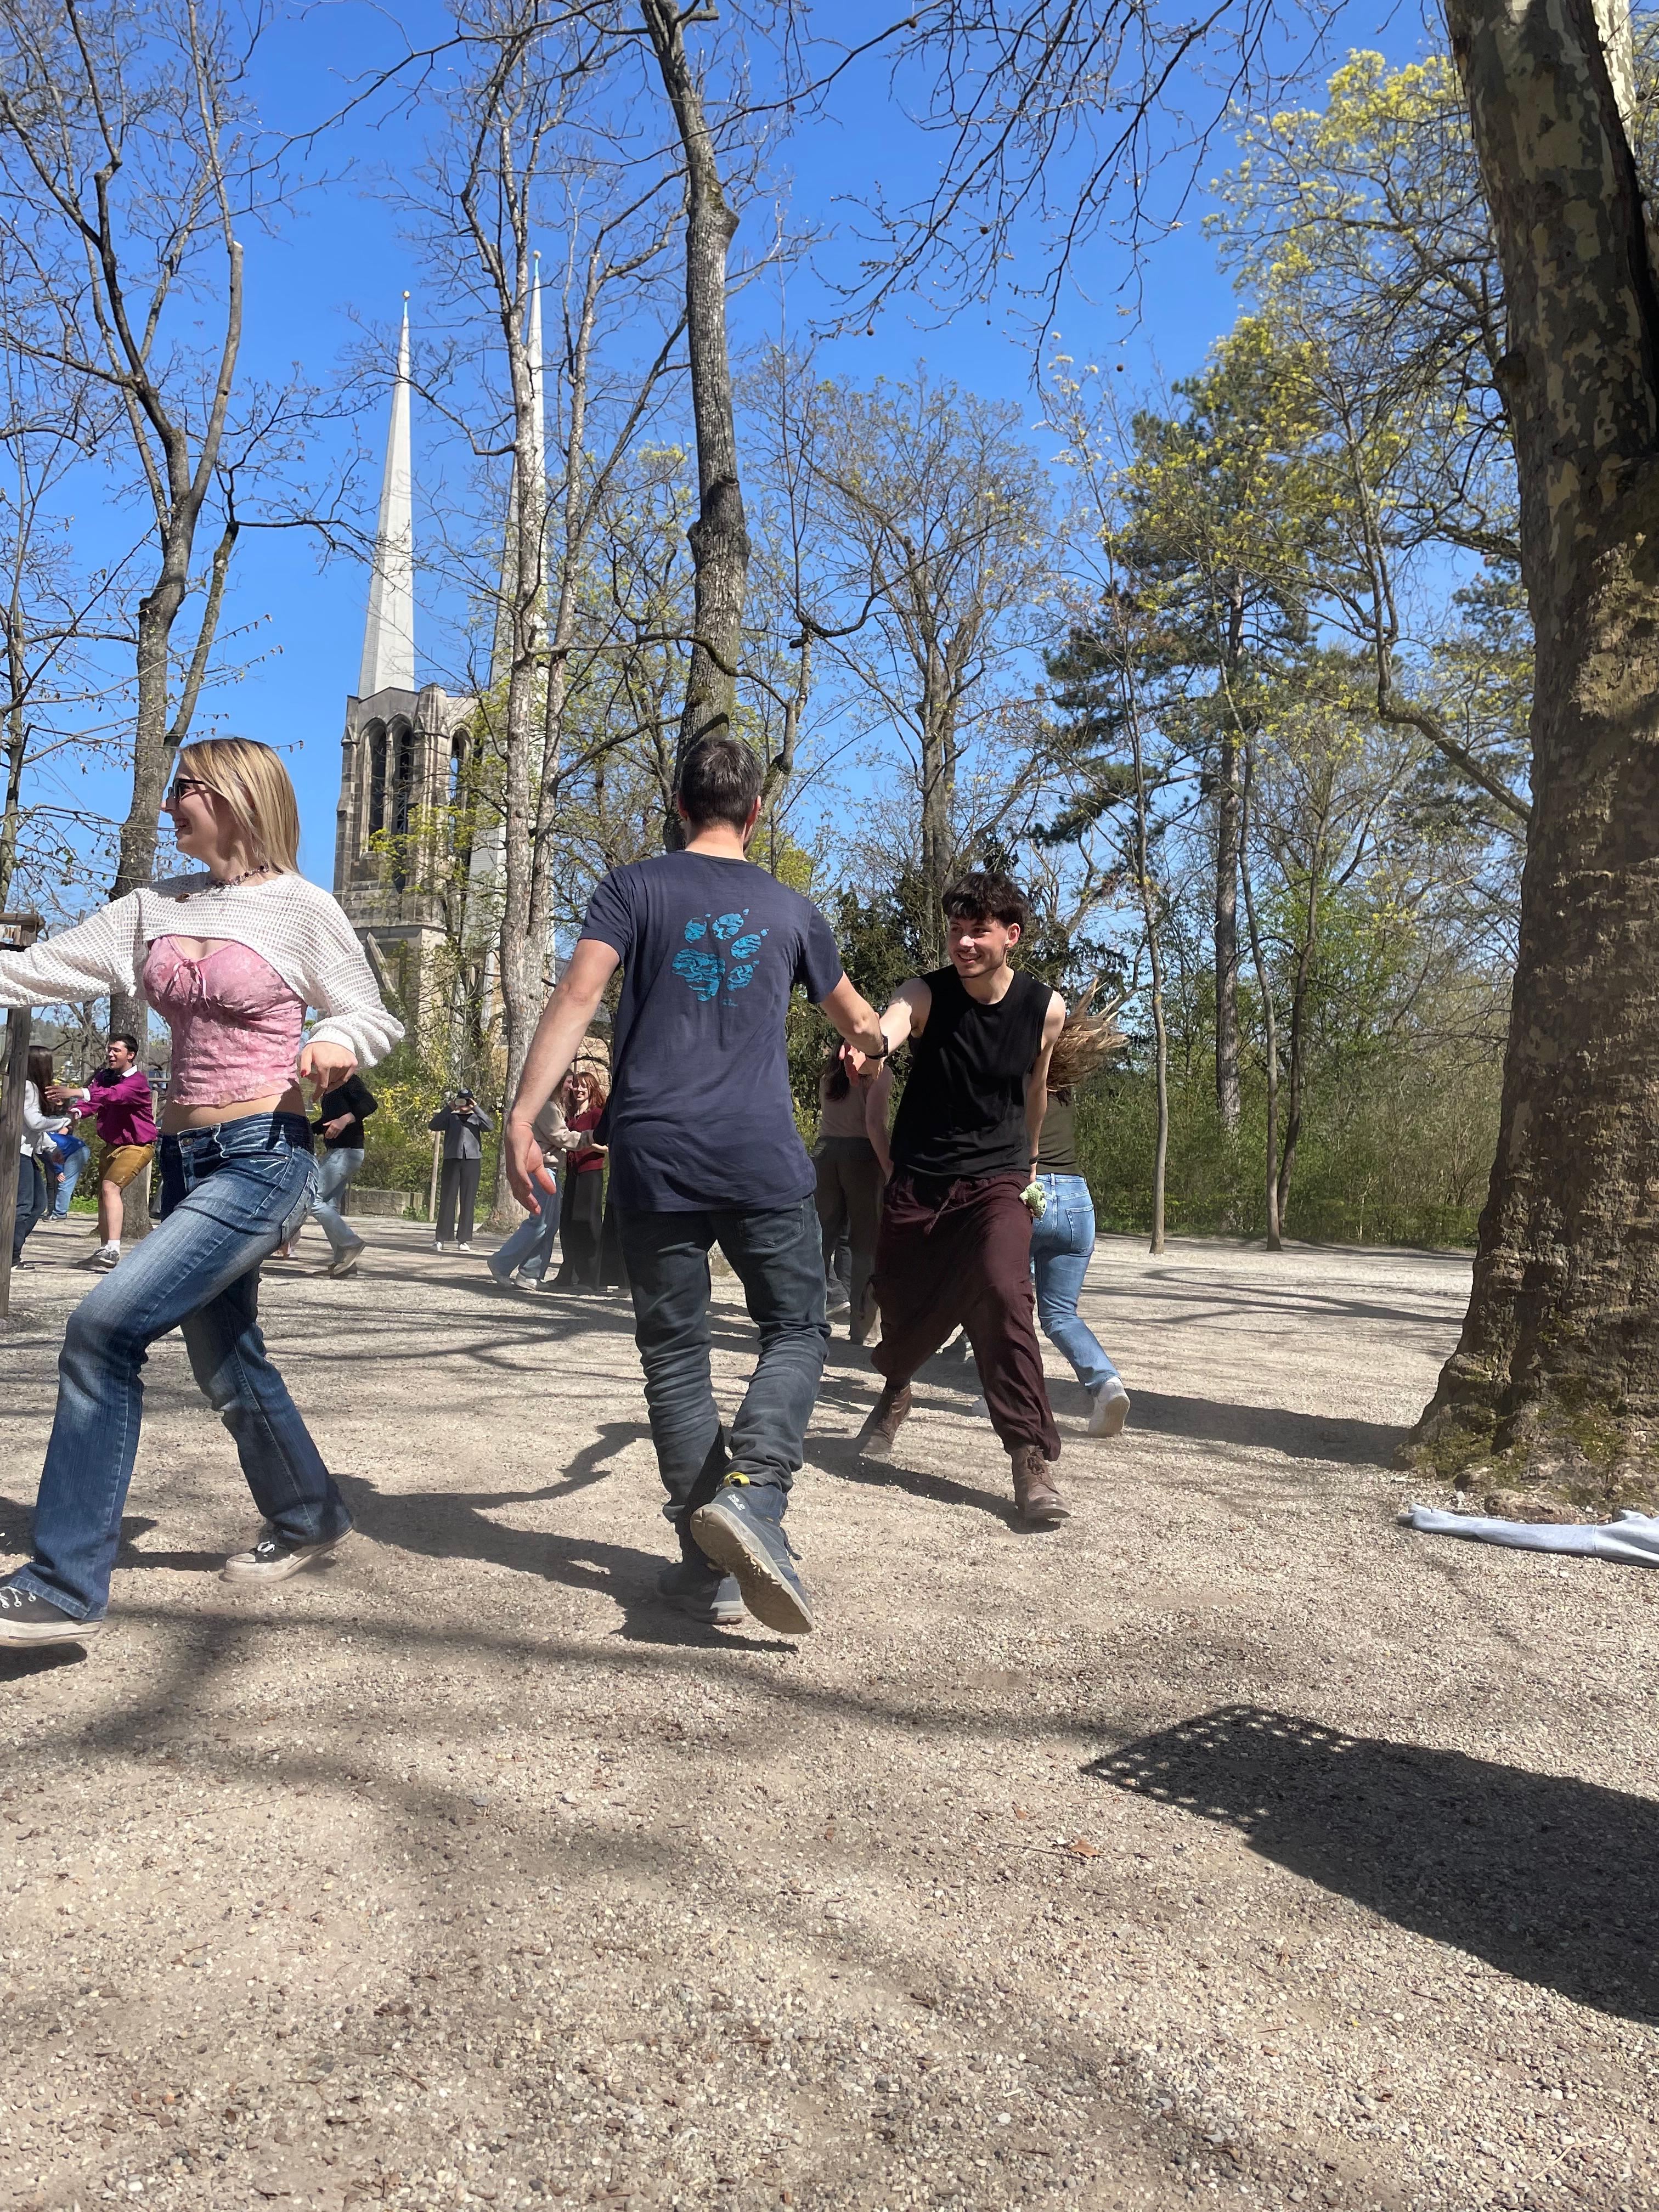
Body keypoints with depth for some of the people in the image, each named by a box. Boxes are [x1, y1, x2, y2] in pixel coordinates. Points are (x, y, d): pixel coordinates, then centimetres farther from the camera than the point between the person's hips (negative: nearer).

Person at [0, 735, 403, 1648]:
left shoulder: (300, 909, -5)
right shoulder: (152, 913, 11)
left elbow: (376, 1018, 1)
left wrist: (336, 1044, -20)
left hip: (262, 1157, -7)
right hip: (184, 1160, 7)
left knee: (103, 1328, -18)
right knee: (225, 1365, 16)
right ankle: (306, 1519, 39)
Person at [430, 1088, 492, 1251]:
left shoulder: (476, 1118, 14)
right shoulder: (451, 1118, 14)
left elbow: (490, 1127, -5)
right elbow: (433, 1125, -1)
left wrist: (476, 1109, -9)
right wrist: (448, 1109, -7)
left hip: (472, 1160, 0)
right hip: (452, 1159, 0)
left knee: (468, 1201, -1)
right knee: (447, 1199, -2)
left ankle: (464, 1240, 0)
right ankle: (442, 1239, -1)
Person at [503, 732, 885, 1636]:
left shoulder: (634, 889, 7)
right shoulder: (790, 909, 15)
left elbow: (577, 997, -9)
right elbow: (858, 1023, 30)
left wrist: (522, 1118, -11)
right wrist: (872, 1040, 53)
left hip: (654, 1156, 0)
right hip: (763, 1156, 1)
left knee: (675, 1355, 8)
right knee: (796, 1331, 12)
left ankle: (710, 1568, 8)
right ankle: (748, 1492, -14)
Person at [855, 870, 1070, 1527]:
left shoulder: (1045, 1008, -6)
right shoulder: (926, 994, -12)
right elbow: (886, 1029, -36)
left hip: (995, 1180, 0)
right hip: (918, 1178, 1)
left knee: (1003, 1297, -24)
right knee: (903, 1310, 10)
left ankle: (1032, 1461, -18)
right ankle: (895, 1395, 46)